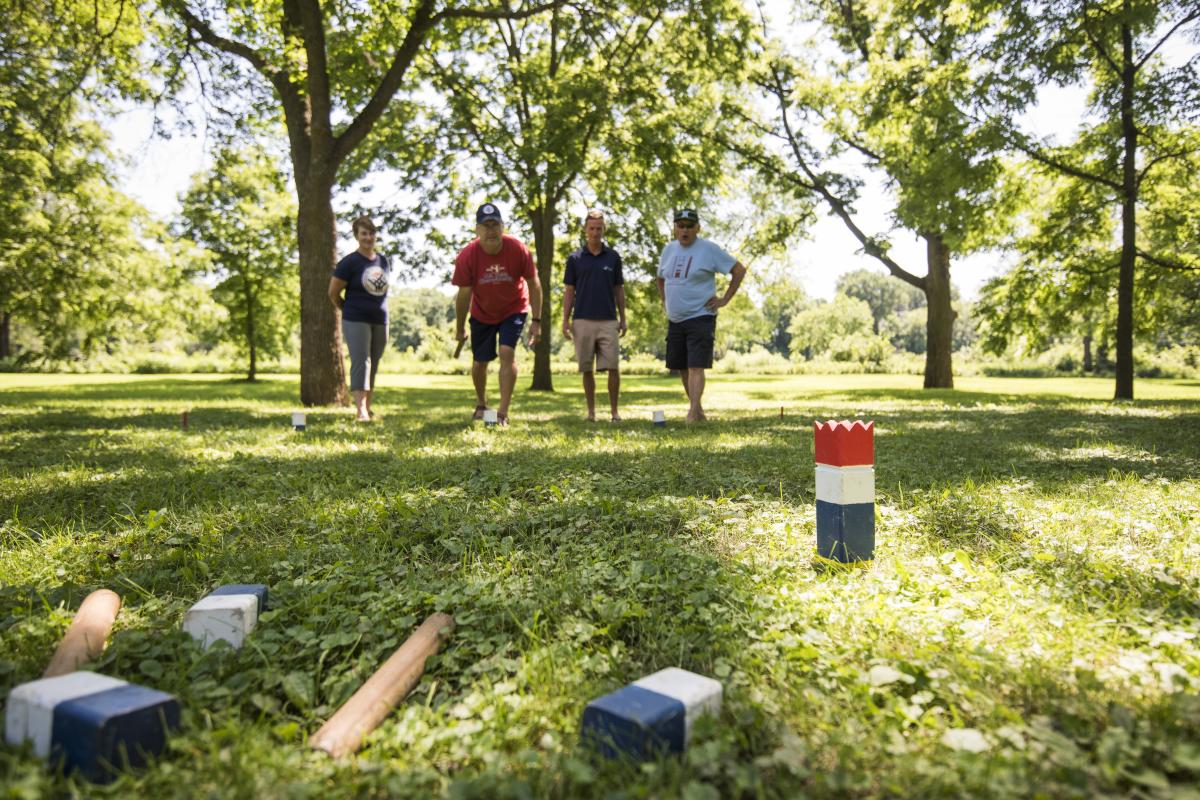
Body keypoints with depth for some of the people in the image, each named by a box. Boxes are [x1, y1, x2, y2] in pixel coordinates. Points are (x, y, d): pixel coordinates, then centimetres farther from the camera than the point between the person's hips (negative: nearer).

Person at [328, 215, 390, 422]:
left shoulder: (384, 261, 9)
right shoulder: (349, 263, -7)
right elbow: (333, 293, -3)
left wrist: (376, 308, 13)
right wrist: (349, 310, 7)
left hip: (380, 320, 5)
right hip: (356, 321, -5)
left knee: (373, 365, 11)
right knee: (361, 362, -12)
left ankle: (368, 407, 22)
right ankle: (361, 411, -16)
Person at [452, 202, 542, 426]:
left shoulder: (519, 250, -24)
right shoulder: (467, 256, -22)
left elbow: (534, 284, -12)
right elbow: (464, 294, -11)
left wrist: (536, 320, -13)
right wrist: (460, 327, -3)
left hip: (513, 310, -1)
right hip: (482, 314, 2)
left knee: (507, 353, -19)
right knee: (480, 362, 7)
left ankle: (503, 413, -15)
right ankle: (481, 405, 36)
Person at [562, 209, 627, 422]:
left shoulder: (613, 257, 7)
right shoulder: (575, 258, 5)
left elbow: (619, 290, 10)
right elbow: (569, 291, 6)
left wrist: (623, 319, 5)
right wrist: (565, 321, -1)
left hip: (609, 320, 0)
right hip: (583, 321, 0)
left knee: (613, 367, -6)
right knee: (587, 369, 5)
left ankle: (614, 411, 4)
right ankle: (591, 411, 15)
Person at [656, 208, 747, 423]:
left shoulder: (709, 249, -7)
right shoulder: (668, 250, 10)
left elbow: (739, 270, -4)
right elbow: (661, 278, 27)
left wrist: (725, 299, -7)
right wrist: (664, 301, 17)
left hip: (700, 318, -6)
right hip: (675, 320, 6)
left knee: (696, 367, -14)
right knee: (682, 368, 9)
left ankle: (693, 413, -18)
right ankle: (698, 411, 20)